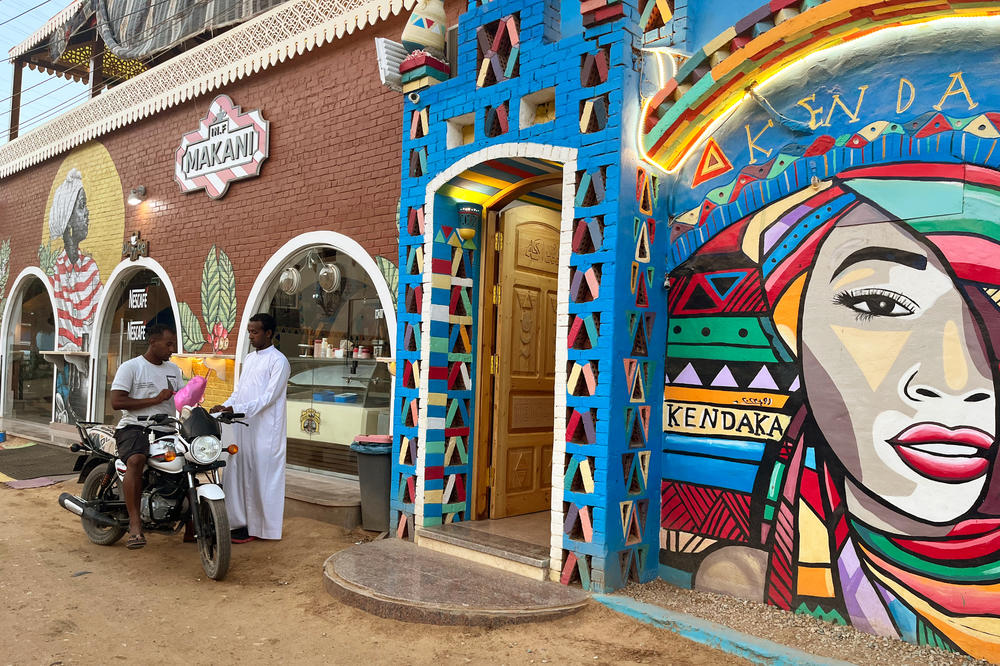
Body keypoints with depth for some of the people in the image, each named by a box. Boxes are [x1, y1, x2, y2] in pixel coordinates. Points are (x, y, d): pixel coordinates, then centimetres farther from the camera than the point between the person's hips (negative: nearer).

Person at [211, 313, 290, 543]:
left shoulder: (278, 361, -10)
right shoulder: (249, 358, 17)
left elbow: (269, 397, -17)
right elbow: (239, 391, 20)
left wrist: (235, 409, -23)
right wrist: (224, 406, 2)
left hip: (265, 431, -8)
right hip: (244, 428, 8)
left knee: (261, 478, -1)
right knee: (239, 475, 10)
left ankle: (258, 528, 9)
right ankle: (243, 522, 21)